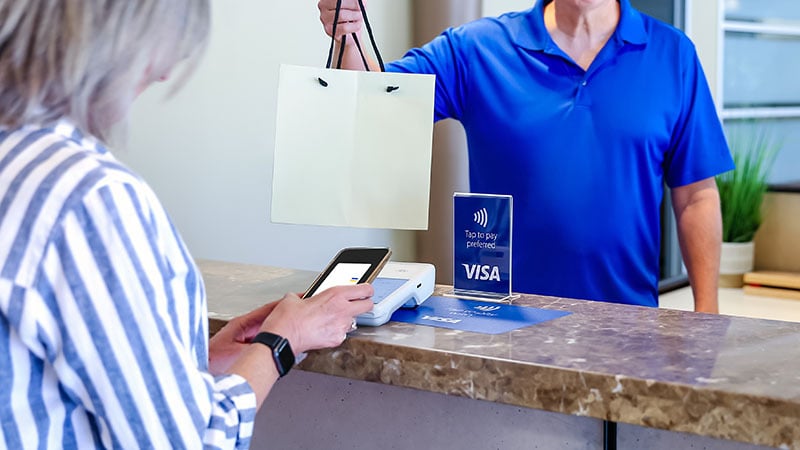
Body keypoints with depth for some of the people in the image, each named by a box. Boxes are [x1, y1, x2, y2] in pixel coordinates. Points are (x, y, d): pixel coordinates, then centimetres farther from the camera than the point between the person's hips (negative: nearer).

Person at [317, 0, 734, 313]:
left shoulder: (672, 55, 1)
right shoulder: (476, 49, 1)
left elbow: (696, 197, 1)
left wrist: (706, 318, -2)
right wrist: (348, 38, -25)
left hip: (626, 319, 0)